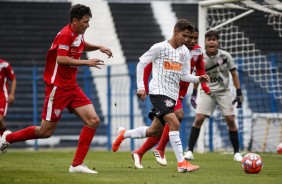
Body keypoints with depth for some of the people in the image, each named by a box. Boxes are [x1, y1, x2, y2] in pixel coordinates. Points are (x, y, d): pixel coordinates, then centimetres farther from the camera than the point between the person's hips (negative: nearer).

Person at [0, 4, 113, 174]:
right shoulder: (65, 34, -18)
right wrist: (86, 62, -29)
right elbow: (61, 59, -30)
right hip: (58, 88, -9)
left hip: (72, 87, 9)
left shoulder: (78, 34, 9)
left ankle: (77, 164, -3)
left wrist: (99, 47, 19)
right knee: (46, 132, -2)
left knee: (93, 121, -6)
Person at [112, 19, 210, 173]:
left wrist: (199, 79, -7)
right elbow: (141, 63, -2)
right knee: (174, 124, -22)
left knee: (155, 131, 13)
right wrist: (141, 87, -8)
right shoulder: (160, 47, -7)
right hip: (158, 92, -7)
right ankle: (182, 163, -22)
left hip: (172, 95, 7)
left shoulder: (185, 52, 10)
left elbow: (184, 76, 12)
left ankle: (123, 134, 37)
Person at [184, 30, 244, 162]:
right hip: (207, 91, 0)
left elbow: (234, 74, 0)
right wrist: (194, 94, 11)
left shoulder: (225, 56, -8)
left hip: (223, 91, 0)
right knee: (199, 119, -12)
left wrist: (239, 94, -4)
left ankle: (237, 152, 6)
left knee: (230, 120, -7)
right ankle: (190, 151, -7)